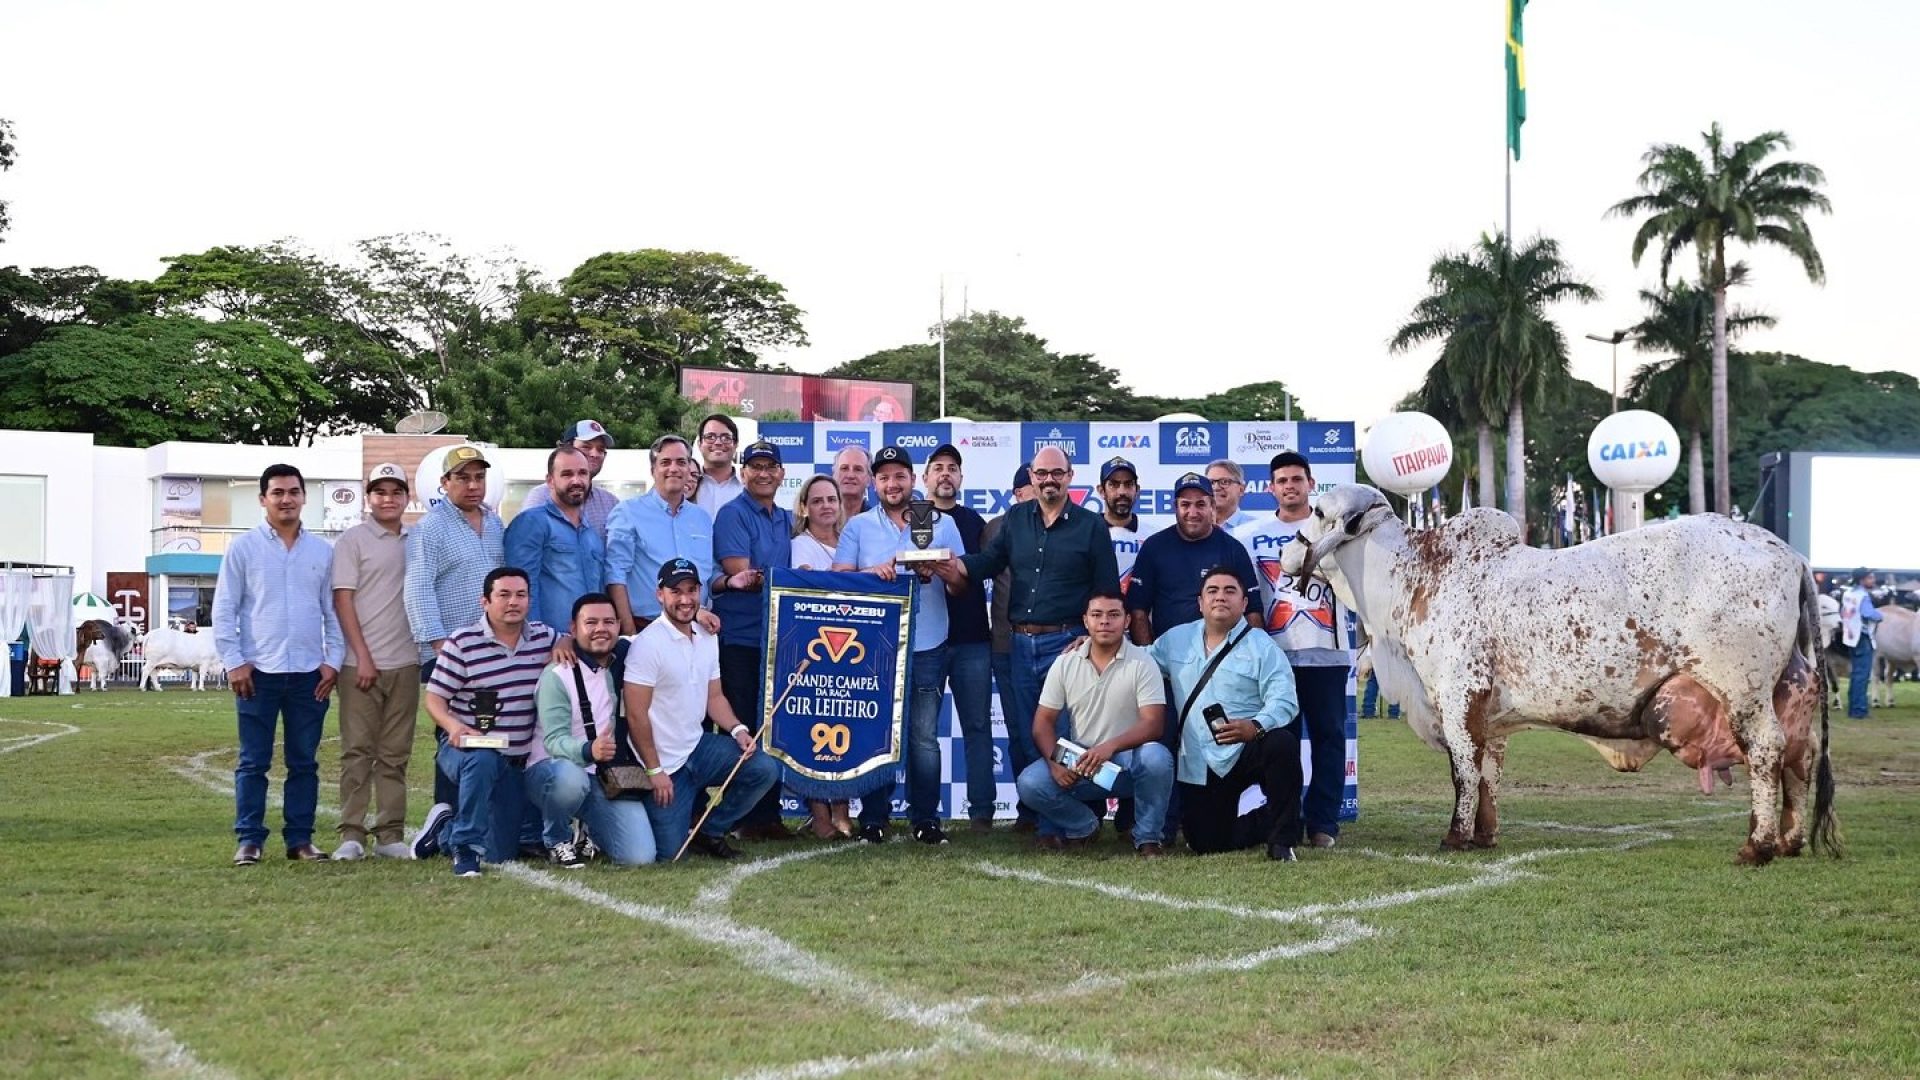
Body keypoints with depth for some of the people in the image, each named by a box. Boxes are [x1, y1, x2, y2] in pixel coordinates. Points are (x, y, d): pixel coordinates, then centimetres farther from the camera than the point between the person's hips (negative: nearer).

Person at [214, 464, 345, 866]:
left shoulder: (322, 551, 10)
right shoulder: (244, 547, 2)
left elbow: (333, 610, 12)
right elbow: (224, 610, 1)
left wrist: (332, 660, 3)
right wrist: (233, 662, -6)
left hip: (310, 674, 3)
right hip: (259, 671, -2)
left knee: (304, 761, 6)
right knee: (254, 761, 0)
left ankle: (300, 839, 13)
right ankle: (249, 840, 5)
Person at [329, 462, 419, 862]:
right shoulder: (353, 540, 0)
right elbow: (343, 600, -5)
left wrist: (427, 650, 8)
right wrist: (363, 657, -10)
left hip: (405, 663, 4)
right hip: (362, 662, -4)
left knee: (395, 754, 6)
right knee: (357, 751, -3)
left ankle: (390, 835, 9)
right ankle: (352, 835, -1)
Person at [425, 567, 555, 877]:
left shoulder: (543, 637, 4)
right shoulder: (463, 643, -9)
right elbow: (434, 698, -8)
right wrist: (452, 725, -30)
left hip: (519, 761, 5)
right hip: (468, 749, -5)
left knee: (500, 854, 7)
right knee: (482, 762, -43)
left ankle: (448, 831, 40)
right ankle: (465, 848, -27)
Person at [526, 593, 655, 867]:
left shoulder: (621, 663, 3)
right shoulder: (558, 676, -15)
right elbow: (554, 740, -26)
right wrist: (588, 751, -45)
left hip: (607, 777, 5)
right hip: (551, 769, -5)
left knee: (640, 857, -14)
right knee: (570, 777, -42)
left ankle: (588, 828, 19)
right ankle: (556, 841, -9)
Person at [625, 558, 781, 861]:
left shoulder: (706, 638, 6)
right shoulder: (648, 643, -17)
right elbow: (636, 715, -17)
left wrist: (737, 729, -7)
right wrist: (655, 771, -16)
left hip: (699, 747, 7)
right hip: (665, 764, -7)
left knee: (765, 770, -12)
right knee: (669, 851, -9)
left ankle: (709, 832, 7)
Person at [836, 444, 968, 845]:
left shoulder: (942, 524, 10)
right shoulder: (858, 527, 10)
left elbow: (962, 586, 6)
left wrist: (944, 571, -16)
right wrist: (873, 572, -17)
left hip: (927, 646, 0)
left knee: (924, 736, -1)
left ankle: (925, 818, 7)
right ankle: (873, 819, 8)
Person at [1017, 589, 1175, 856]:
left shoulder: (1142, 662, -6)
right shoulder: (1065, 664, 3)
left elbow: (1153, 723, -15)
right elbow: (1044, 721, 3)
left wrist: (1110, 747, -32)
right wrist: (1054, 761, -17)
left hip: (1127, 760, -2)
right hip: (1077, 764, 3)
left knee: (1156, 757, -35)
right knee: (1030, 783, -24)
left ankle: (1148, 837, -11)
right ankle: (1083, 826, 6)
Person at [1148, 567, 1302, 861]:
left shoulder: (1261, 646, -4)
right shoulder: (1175, 640, 10)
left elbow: (1284, 702, -15)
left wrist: (1256, 727, -35)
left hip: (1248, 748, -4)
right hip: (1200, 766, 4)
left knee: (1282, 743, -38)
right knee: (1206, 844, -5)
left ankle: (1283, 837, -19)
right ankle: (1268, 822, 27)